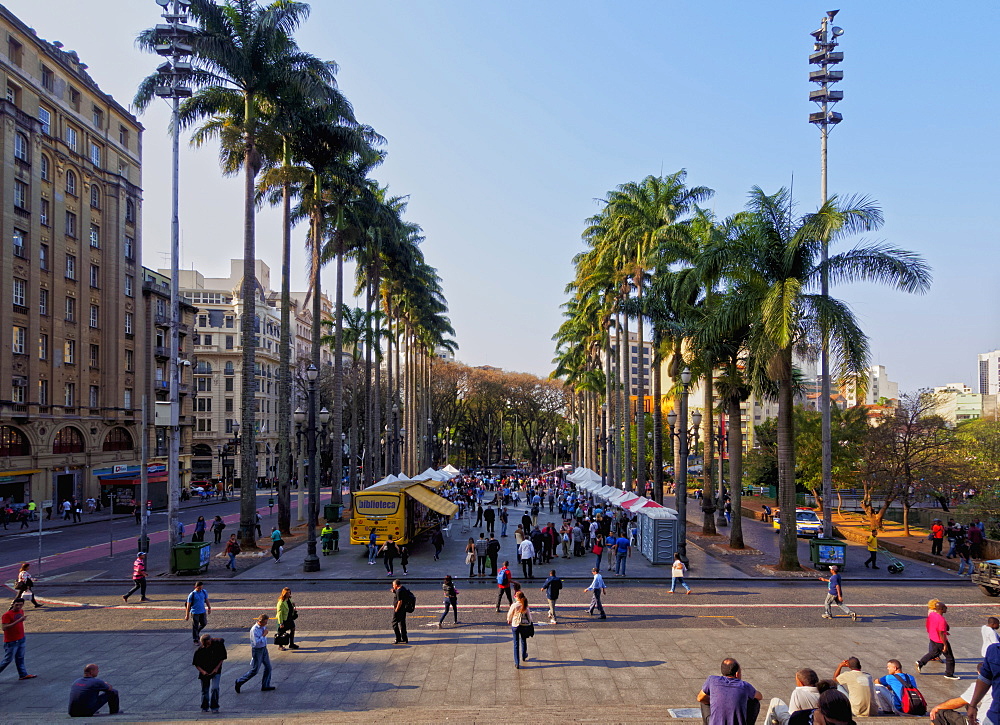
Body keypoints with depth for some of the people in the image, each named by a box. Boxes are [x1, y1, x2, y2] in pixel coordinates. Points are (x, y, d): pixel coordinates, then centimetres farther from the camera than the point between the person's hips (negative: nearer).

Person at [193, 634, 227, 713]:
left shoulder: (218, 645, -17)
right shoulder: (199, 650, -17)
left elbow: (222, 658, -4)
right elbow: (196, 664, -6)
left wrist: (217, 668, -13)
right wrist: (202, 671, -20)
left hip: (216, 671, -1)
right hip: (204, 672, 1)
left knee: (215, 688, -14)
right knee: (205, 690, 10)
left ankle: (214, 707, -2)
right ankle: (204, 708, 29)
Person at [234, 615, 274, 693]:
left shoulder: (263, 627, 2)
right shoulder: (254, 630, -24)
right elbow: (256, 643, -28)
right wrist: (264, 635, -25)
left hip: (264, 649, 8)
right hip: (257, 650, -8)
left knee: (268, 667, 8)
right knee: (254, 670, 0)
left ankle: (265, 686, 18)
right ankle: (239, 682, 15)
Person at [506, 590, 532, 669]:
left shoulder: (514, 605, -15)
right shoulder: (525, 606, -7)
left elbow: (510, 615, -2)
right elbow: (529, 616, 1)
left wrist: (509, 621, 19)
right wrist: (529, 623, 18)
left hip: (515, 625, -3)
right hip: (524, 625, 3)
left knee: (516, 644, 5)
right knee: (523, 641, 25)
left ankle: (517, 663, 2)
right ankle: (524, 656, 46)